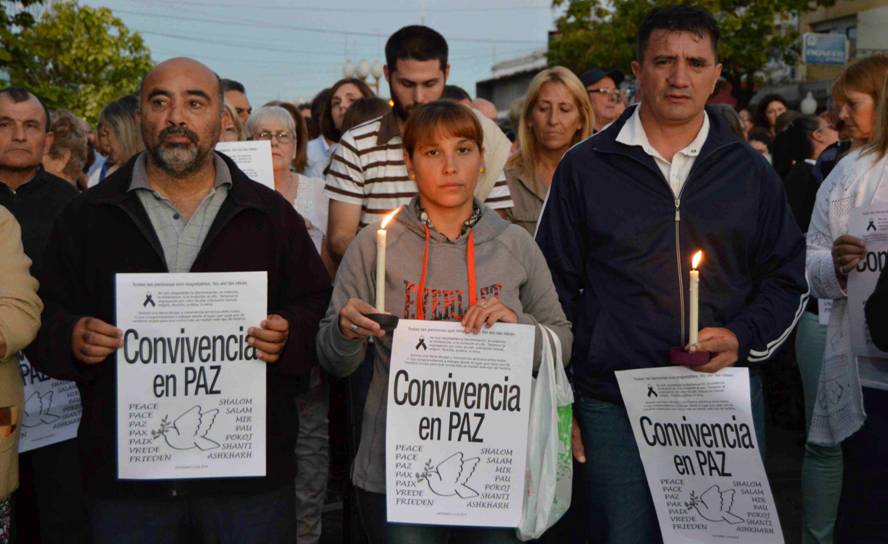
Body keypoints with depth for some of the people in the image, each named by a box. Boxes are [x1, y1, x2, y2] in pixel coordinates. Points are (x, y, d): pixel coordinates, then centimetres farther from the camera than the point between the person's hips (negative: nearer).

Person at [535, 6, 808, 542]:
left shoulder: (750, 172, 7)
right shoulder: (585, 168, 2)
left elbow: (788, 281, 13)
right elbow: (555, 291, 5)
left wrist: (744, 337, -7)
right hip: (614, 405, -1)